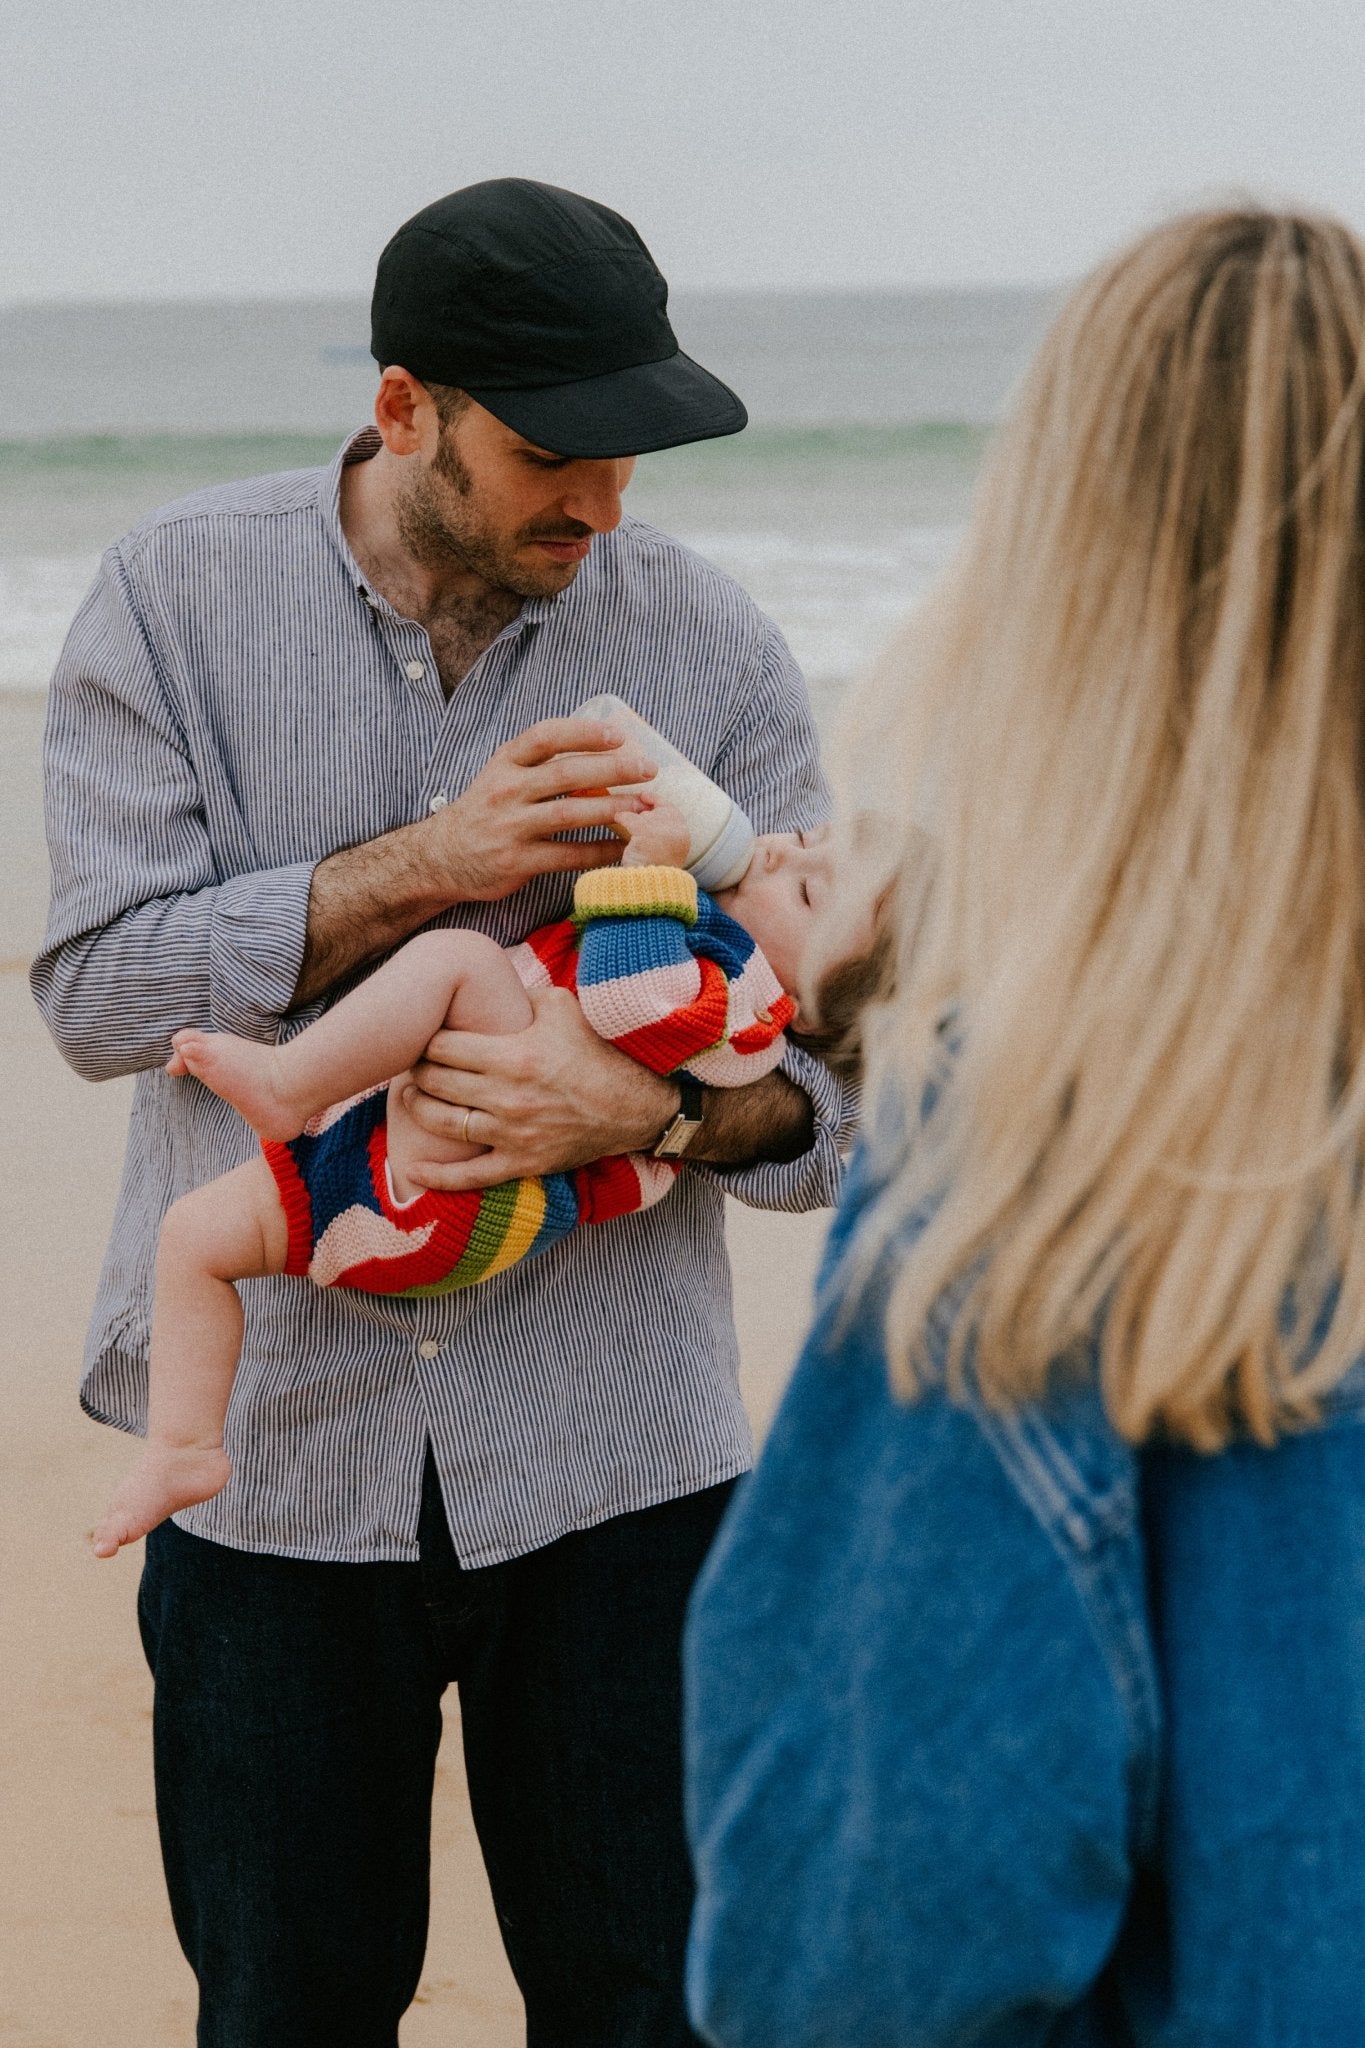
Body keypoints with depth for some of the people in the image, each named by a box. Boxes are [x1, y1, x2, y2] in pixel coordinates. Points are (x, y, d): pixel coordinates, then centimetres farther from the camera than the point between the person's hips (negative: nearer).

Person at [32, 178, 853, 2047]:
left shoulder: (708, 645, -2)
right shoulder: (176, 599, -3)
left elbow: (839, 1059, -4)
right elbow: (100, 990, -10)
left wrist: (658, 1106, -26)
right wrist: (426, 865, -19)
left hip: (614, 1462, 0)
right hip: (272, 1449, 0)